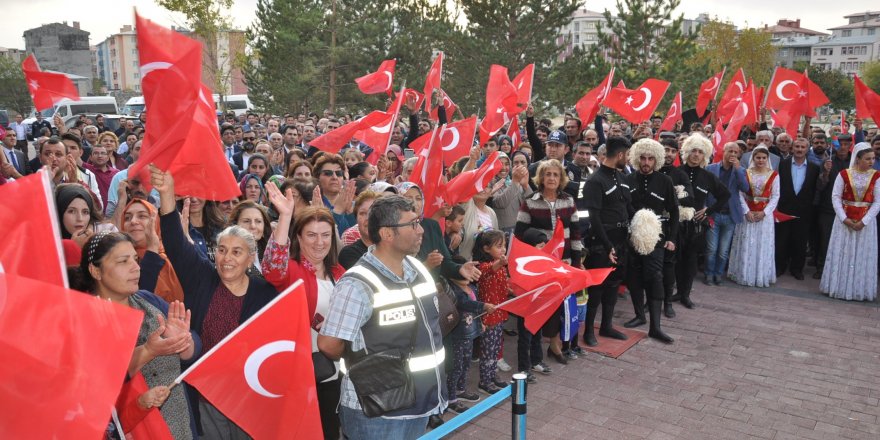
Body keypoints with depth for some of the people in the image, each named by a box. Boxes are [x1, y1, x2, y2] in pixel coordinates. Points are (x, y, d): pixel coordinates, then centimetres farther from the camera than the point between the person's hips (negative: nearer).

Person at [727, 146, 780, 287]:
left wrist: (764, 212, -12)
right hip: (748, 214, 0)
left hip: (765, 215, 0)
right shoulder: (746, 173, 2)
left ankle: (761, 276, 11)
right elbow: (740, 194, -2)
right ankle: (744, 275, 11)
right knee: (746, 246, 3)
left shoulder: (774, 175, 1)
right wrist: (747, 211, -12)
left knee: (763, 246, 3)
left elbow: (775, 196, -1)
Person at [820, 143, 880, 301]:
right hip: (844, 219, 0)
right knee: (842, 253, 5)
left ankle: (860, 290, 17)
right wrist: (844, 218, -14)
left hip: (866, 221, 0)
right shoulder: (844, 174, -2)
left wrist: (864, 221, -14)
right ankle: (839, 287, 16)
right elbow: (836, 197, -5)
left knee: (863, 255, 5)